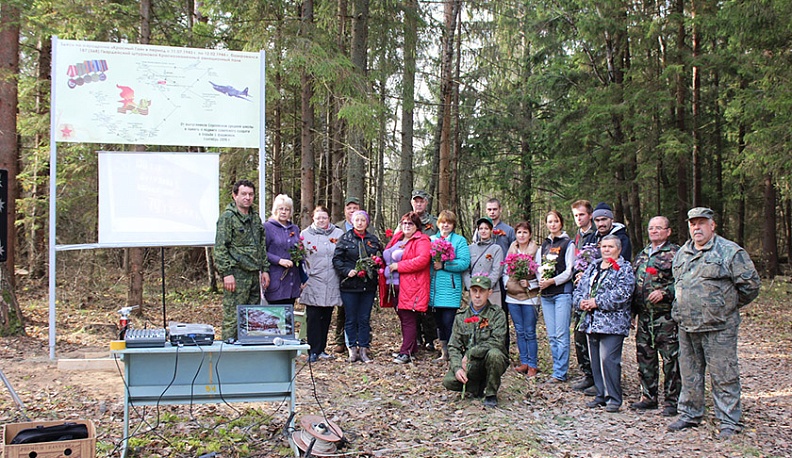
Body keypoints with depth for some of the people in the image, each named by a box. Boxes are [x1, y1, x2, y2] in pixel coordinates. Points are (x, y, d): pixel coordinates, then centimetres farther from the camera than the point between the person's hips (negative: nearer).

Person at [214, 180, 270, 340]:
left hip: (254, 274, 7)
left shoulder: (255, 217, 16)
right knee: (233, 317, -6)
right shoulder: (228, 217, -6)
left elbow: (262, 246, 22)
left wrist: (265, 269, 15)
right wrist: (226, 273, -17)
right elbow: (220, 248, -11)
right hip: (236, 274, -7)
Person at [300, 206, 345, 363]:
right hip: (313, 283, -2)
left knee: (326, 317, 8)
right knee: (313, 317, -5)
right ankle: (314, 351, -2)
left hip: (332, 284, 2)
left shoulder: (338, 234, 10)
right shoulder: (305, 234, 6)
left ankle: (321, 349, 17)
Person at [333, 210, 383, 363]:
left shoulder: (373, 240, 11)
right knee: (351, 319, 2)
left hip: (369, 285, 2)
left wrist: (375, 265, -5)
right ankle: (352, 349, 9)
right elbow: (336, 259, -2)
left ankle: (363, 350, 9)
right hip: (350, 285, -2)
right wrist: (347, 271, -15)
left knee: (365, 319, 4)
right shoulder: (345, 238, 2)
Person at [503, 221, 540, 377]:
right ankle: (524, 362, 17)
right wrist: (507, 283, 1)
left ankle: (533, 364, 6)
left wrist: (529, 283, -17)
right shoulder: (511, 250, 10)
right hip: (512, 296, 5)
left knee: (530, 332, -2)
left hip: (529, 296, -4)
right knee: (519, 331, 9)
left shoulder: (535, 251, -3)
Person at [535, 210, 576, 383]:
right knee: (552, 336, 7)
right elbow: (538, 268, 17)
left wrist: (552, 281, -16)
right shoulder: (543, 245, 17)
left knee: (561, 334, -7)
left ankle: (560, 373, -4)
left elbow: (569, 271, -7)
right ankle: (560, 369, 14)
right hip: (546, 294, 6)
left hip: (562, 292, -6)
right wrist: (540, 281, -3)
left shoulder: (568, 244, -1)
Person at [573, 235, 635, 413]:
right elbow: (579, 288, 17)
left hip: (612, 323, -7)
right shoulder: (592, 268, 19)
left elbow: (622, 294, -15)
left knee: (608, 359, -12)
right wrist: (581, 301, -5)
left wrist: (597, 302, -16)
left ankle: (614, 399, -3)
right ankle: (601, 395, 19)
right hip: (592, 322, 7)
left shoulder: (624, 269, -2)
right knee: (595, 360, 9)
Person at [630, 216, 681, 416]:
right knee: (645, 357, 11)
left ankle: (672, 400, 6)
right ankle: (648, 396, 22)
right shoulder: (642, 255, 18)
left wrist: (664, 292, -22)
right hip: (644, 315, 7)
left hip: (666, 315, -7)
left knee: (671, 359, -2)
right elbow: (633, 283, 22)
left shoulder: (675, 253, -4)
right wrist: (634, 311, 18)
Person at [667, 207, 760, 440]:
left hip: (718, 327, -6)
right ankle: (689, 415, 27)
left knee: (723, 376, -1)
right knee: (689, 374, 14)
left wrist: (729, 305, 3)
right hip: (686, 326, 6)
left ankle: (729, 421, 8)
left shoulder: (730, 252, -6)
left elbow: (750, 283, -5)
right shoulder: (682, 253, 14)